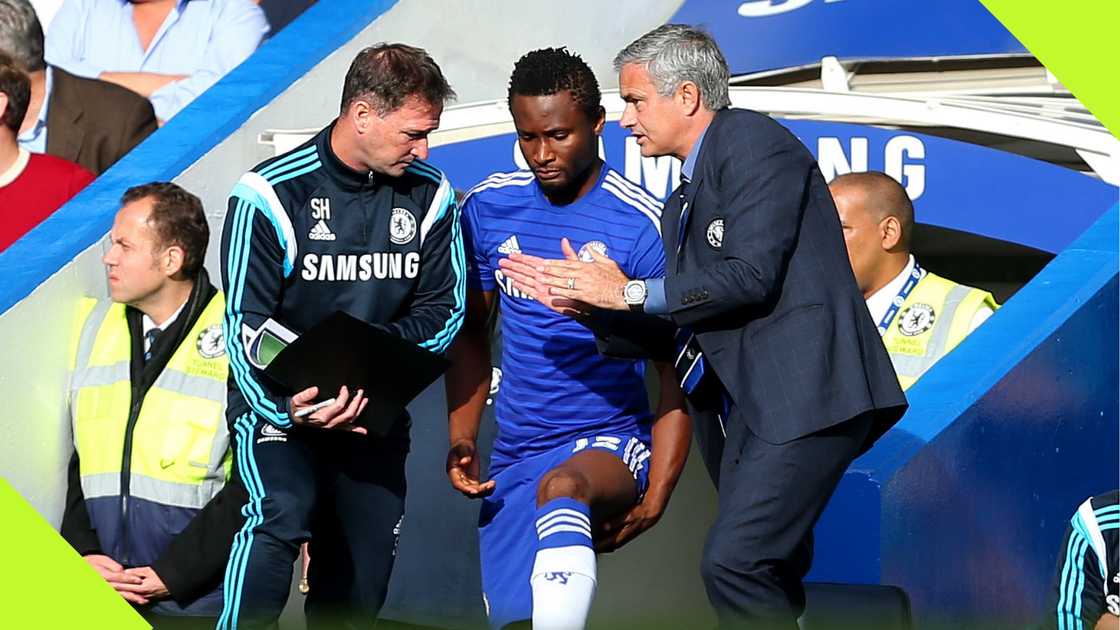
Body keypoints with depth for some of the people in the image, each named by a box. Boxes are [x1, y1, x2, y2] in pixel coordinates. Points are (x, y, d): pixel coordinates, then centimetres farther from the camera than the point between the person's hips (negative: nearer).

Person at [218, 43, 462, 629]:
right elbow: (247, 324, -12)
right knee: (282, 516, -30)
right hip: (279, 402, -4)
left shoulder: (430, 195, -2)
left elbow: (444, 308, 3)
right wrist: (289, 408, -28)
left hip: (375, 409, 4)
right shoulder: (271, 194, -13)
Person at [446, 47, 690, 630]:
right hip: (514, 455, 5)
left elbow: (676, 371, -7)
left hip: (612, 447, -5)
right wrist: (461, 439, 3)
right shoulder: (488, 208, 4)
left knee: (561, 486, -38)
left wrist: (655, 496, -15)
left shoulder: (643, 226, -10)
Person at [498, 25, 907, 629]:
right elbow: (667, 328, 21)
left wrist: (630, 293, -8)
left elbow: (750, 275, -17)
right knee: (768, 579, 9)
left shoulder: (754, 142, -5)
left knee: (733, 562, -21)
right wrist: (584, 299, 7)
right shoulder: (682, 203, 23)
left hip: (804, 393, -10)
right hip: (746, 408, 10)